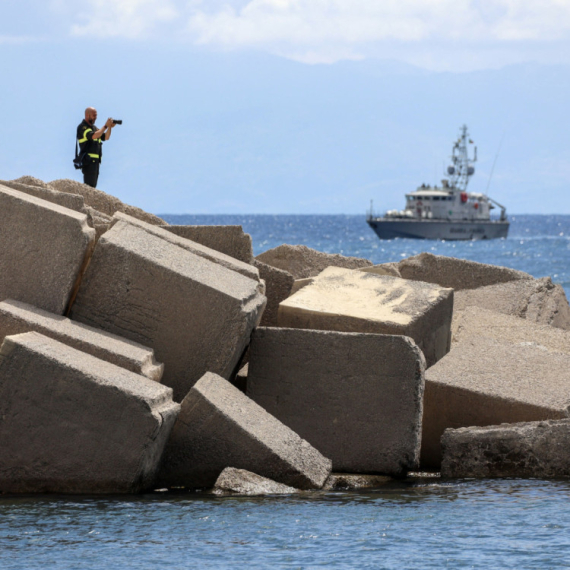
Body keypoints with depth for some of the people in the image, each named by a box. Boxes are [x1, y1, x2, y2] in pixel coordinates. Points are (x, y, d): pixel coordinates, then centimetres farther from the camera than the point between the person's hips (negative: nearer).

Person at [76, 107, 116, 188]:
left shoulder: (94, 127, 21)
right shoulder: (82, 127, -7)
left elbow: (106, 137, 18)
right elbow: (94, 136, -22)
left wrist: (110, 127, 2)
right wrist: (105, 126, -17)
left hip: (95, 160, 9)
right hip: (88, 160, -9)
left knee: (92, 185, 9)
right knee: (89, 184, -16)